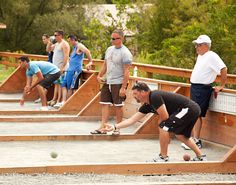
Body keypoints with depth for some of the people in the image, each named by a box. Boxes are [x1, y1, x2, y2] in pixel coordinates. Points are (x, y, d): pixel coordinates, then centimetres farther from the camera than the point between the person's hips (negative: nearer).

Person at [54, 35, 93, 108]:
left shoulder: (79, 46, -9)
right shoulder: (74, 48, 21)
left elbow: (87, 52, -24)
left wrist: (90, 62, -28)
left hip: (75, 70, -10)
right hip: (70, 70, 10)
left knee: (70, 87, -6)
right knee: (64, 85, 2)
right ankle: (63, 102, -2)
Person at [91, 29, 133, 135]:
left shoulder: (125, 53, -13)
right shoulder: (109, 49, 10)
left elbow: (126, 71, -17)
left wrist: (123, 87, -21)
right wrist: (99, 76, 9)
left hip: (118, 83, -7)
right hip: (107, 82, 7)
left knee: (118, 106, 2)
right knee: (105, 104, 4)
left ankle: (117, 128, 12)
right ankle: (102, 128, 5)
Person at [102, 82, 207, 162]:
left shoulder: (154, 97, -16)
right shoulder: (147, 106, 13)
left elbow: (165, 116, -17)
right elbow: (132, 120, 16)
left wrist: (160, 123, 4)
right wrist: (114, 127, 11)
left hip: (189, 109, -10)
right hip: (193, 110, 10)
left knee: (164, 127, -12)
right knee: (180, 135, 26)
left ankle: (163, 157, -1)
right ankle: (200, 157, 31)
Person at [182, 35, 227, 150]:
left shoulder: (212, 56, -15)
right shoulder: (200, 56, 15)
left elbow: (223, 69, -22)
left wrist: (221, 86, -18)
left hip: (202, 89, -9)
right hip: (194, 88, 9)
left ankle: (196, 141, -8)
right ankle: (194, 138, 16)